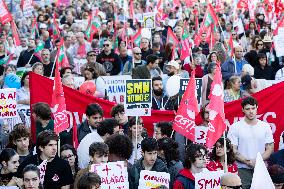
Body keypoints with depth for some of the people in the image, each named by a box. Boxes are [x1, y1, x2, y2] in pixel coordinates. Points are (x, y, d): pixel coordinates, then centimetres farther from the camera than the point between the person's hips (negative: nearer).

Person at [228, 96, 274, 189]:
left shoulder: (265, 126, 8)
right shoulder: (235, 127, 0)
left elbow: (270, 148, 7)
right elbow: (233, 150, -3)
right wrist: (247, 161, -14)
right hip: (242, 170, -2)